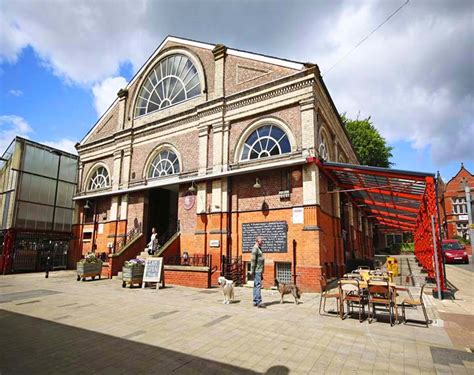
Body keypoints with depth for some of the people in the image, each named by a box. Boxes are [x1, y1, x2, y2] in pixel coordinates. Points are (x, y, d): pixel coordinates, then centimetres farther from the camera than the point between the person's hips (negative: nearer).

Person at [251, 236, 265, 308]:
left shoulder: (259, 249, 18)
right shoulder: (255, 248, -12)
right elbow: (253, 260, -17)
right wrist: (253, 271, -19)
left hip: (259, 271, 10)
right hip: (257, 271, -10)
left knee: (256, 286, 10)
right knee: (258, 285, -11)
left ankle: (255, 301, 14)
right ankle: (259, 302, -11)